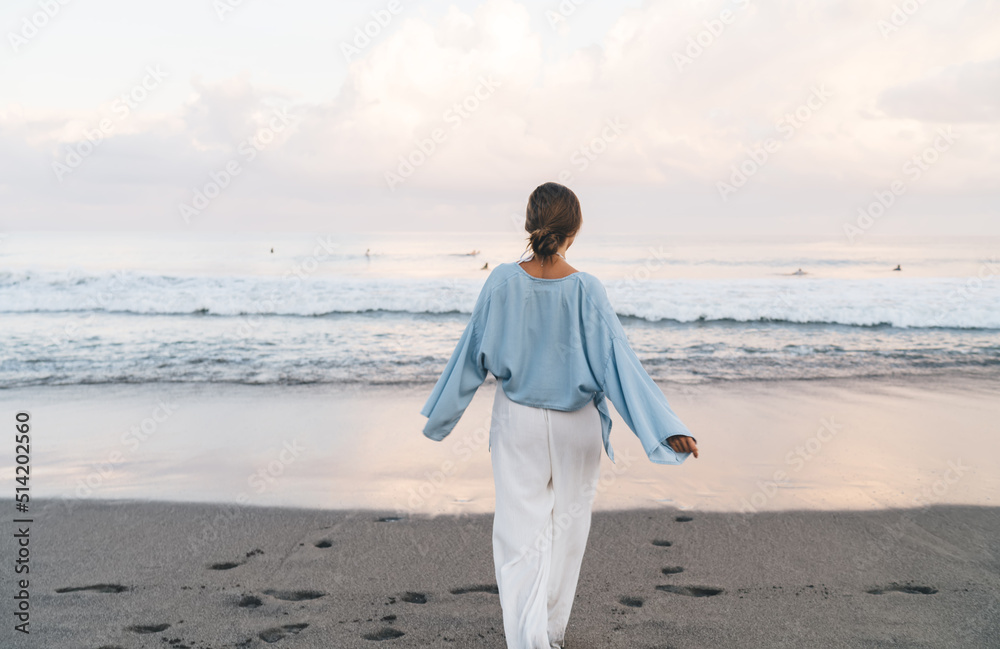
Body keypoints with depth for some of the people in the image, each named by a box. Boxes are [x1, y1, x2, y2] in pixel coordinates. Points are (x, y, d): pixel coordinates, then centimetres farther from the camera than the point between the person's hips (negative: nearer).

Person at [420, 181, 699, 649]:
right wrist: (666, 427, -17)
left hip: (518, 420, 0)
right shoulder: (586, 289, -18)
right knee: (566, 527, 19)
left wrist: (442, 412, 9)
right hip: (576, 425, 0)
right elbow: (618, 361, -20)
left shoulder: (502, 281, -13)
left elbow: (474, 353, -5)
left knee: (520, 532, 8)